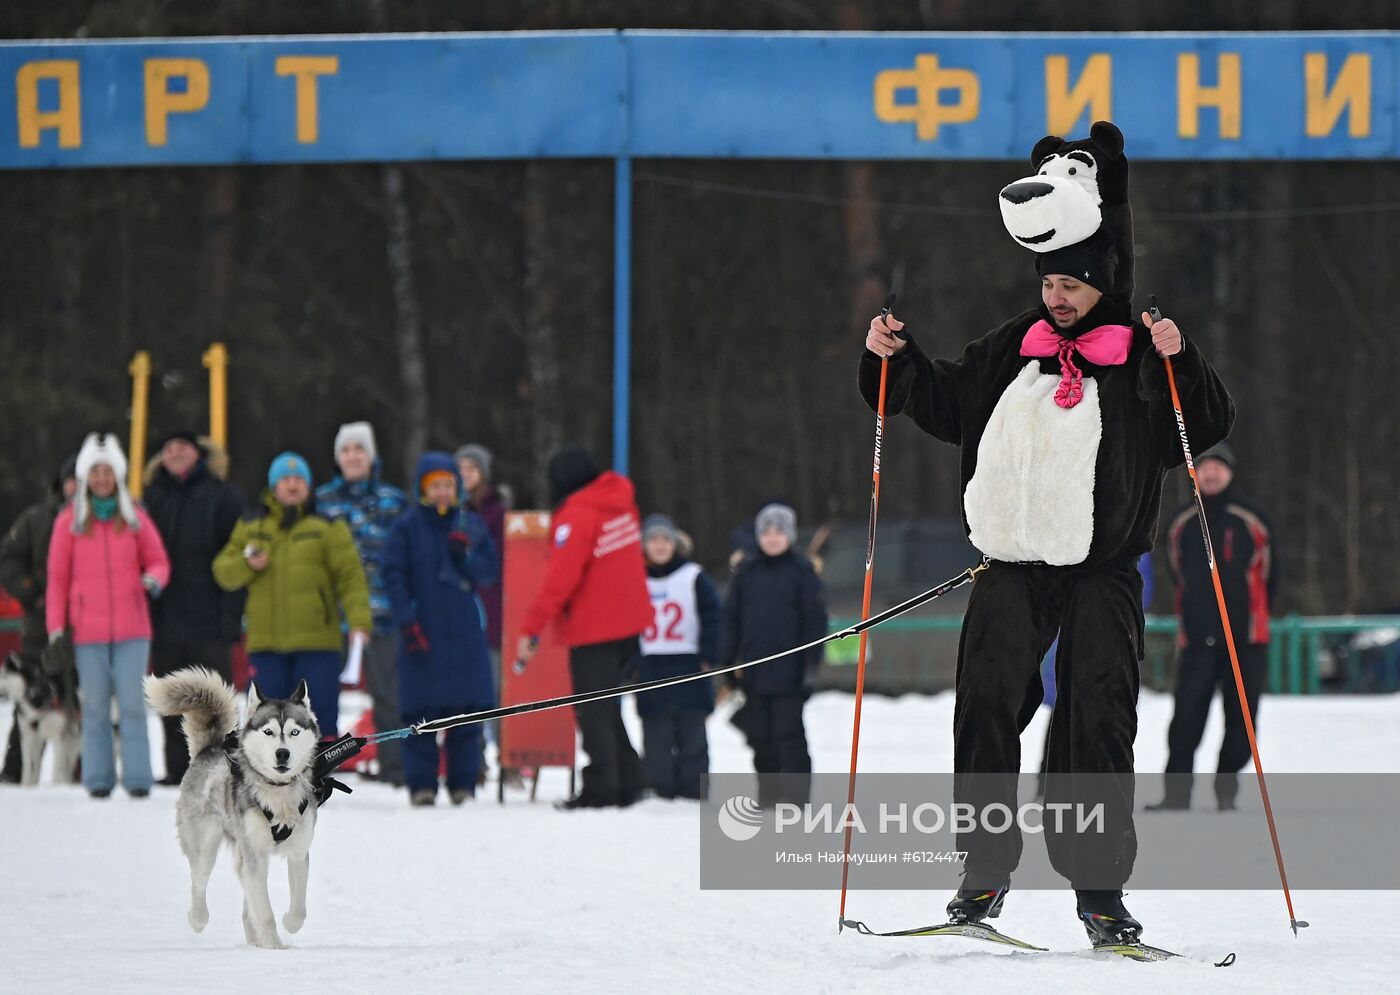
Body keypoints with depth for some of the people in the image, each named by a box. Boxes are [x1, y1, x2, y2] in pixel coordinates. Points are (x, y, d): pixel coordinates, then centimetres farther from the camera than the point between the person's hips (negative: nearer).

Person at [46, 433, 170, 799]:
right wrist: (56, 626, 2)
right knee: (95, 705, 0)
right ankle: (98, 779, 4)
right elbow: (57, 578, 7)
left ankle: (137, 778, -4)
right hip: (88, 630, 0)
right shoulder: (69, 522, 4)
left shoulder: (135, 518, 6)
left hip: (132, 628, 0)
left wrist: (154, 579, -13)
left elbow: (158, 561, 11)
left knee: (132, 702, -5)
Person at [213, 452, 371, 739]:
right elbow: (223, 571, 13)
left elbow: (350, 575, -4)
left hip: (317, 642, -3)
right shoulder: (251, 526, 13)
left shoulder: (327, 527, 3)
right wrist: (247, 565, -9)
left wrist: (359, 621, -17)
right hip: (265, 641, 3)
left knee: (320, 713, -7)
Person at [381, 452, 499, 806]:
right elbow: (393, 576, -2)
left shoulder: (471, 525, 11)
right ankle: (421, 784, 1)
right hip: (423, 630, -2)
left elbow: (491, 569, 8)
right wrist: (407, 621, -11)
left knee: (467, 711, 2)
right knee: (422, 713, -4)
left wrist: (466, 556, -11)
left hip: (466, 633, 2)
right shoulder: (406, 527, 2)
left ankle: (463, 783, 8)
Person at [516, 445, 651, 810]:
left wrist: (531, 629, -19)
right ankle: (627, 782, 14)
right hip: (631, 621, 8)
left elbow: (559, 579, -22)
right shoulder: (622, 503, 6)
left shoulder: (576, 518, -18)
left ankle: (601, 789, -3)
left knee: (593, 711, -1)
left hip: (593, 628, -8)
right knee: (607, 706, 17)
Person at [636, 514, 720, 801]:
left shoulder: (693, 578, 2)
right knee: (655, 737, 1)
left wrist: (707, 657, -7)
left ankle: (694, 788, 3)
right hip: (649, 669, 2)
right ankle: (660, 786, 4)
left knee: (692, 733, -1)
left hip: (688, 668, -2)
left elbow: (712, 618, 1)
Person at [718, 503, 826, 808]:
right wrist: (728, 660, 5)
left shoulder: (802, 570, 0)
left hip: (789, 668, -4)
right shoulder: (747, 572, 9)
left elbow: (815, 617, -1)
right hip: (754, 667, 4)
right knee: (760, 733, 6)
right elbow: (731, 617, 11)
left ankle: (796, 792, -1)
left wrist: (811, 662, -6)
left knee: (789, 731, -5)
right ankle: (768, 793, 14)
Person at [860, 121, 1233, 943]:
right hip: (1013, 567, 3)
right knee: (987, 706, -6)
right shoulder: (1013, 352, 13)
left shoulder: (1140, 363, 1)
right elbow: (946, 405, 25)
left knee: (1098, 722, -7)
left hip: (1103, 573, -3)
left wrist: (1181, 362, -22)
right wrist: (895, 363, 9)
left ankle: (1100, 884, -2)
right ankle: (987, 866, 3)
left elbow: (1209, 428, -8)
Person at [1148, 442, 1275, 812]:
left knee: (1239, 719, 0)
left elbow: (1267, 577, 10)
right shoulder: (1182, 524, 9)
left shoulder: (1251, 522, 2)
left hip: (1245, 641, -2)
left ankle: (1226, 791, 8)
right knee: (1186, 721, -6)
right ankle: (1176, 791, -5)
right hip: (1197, 640, 2)